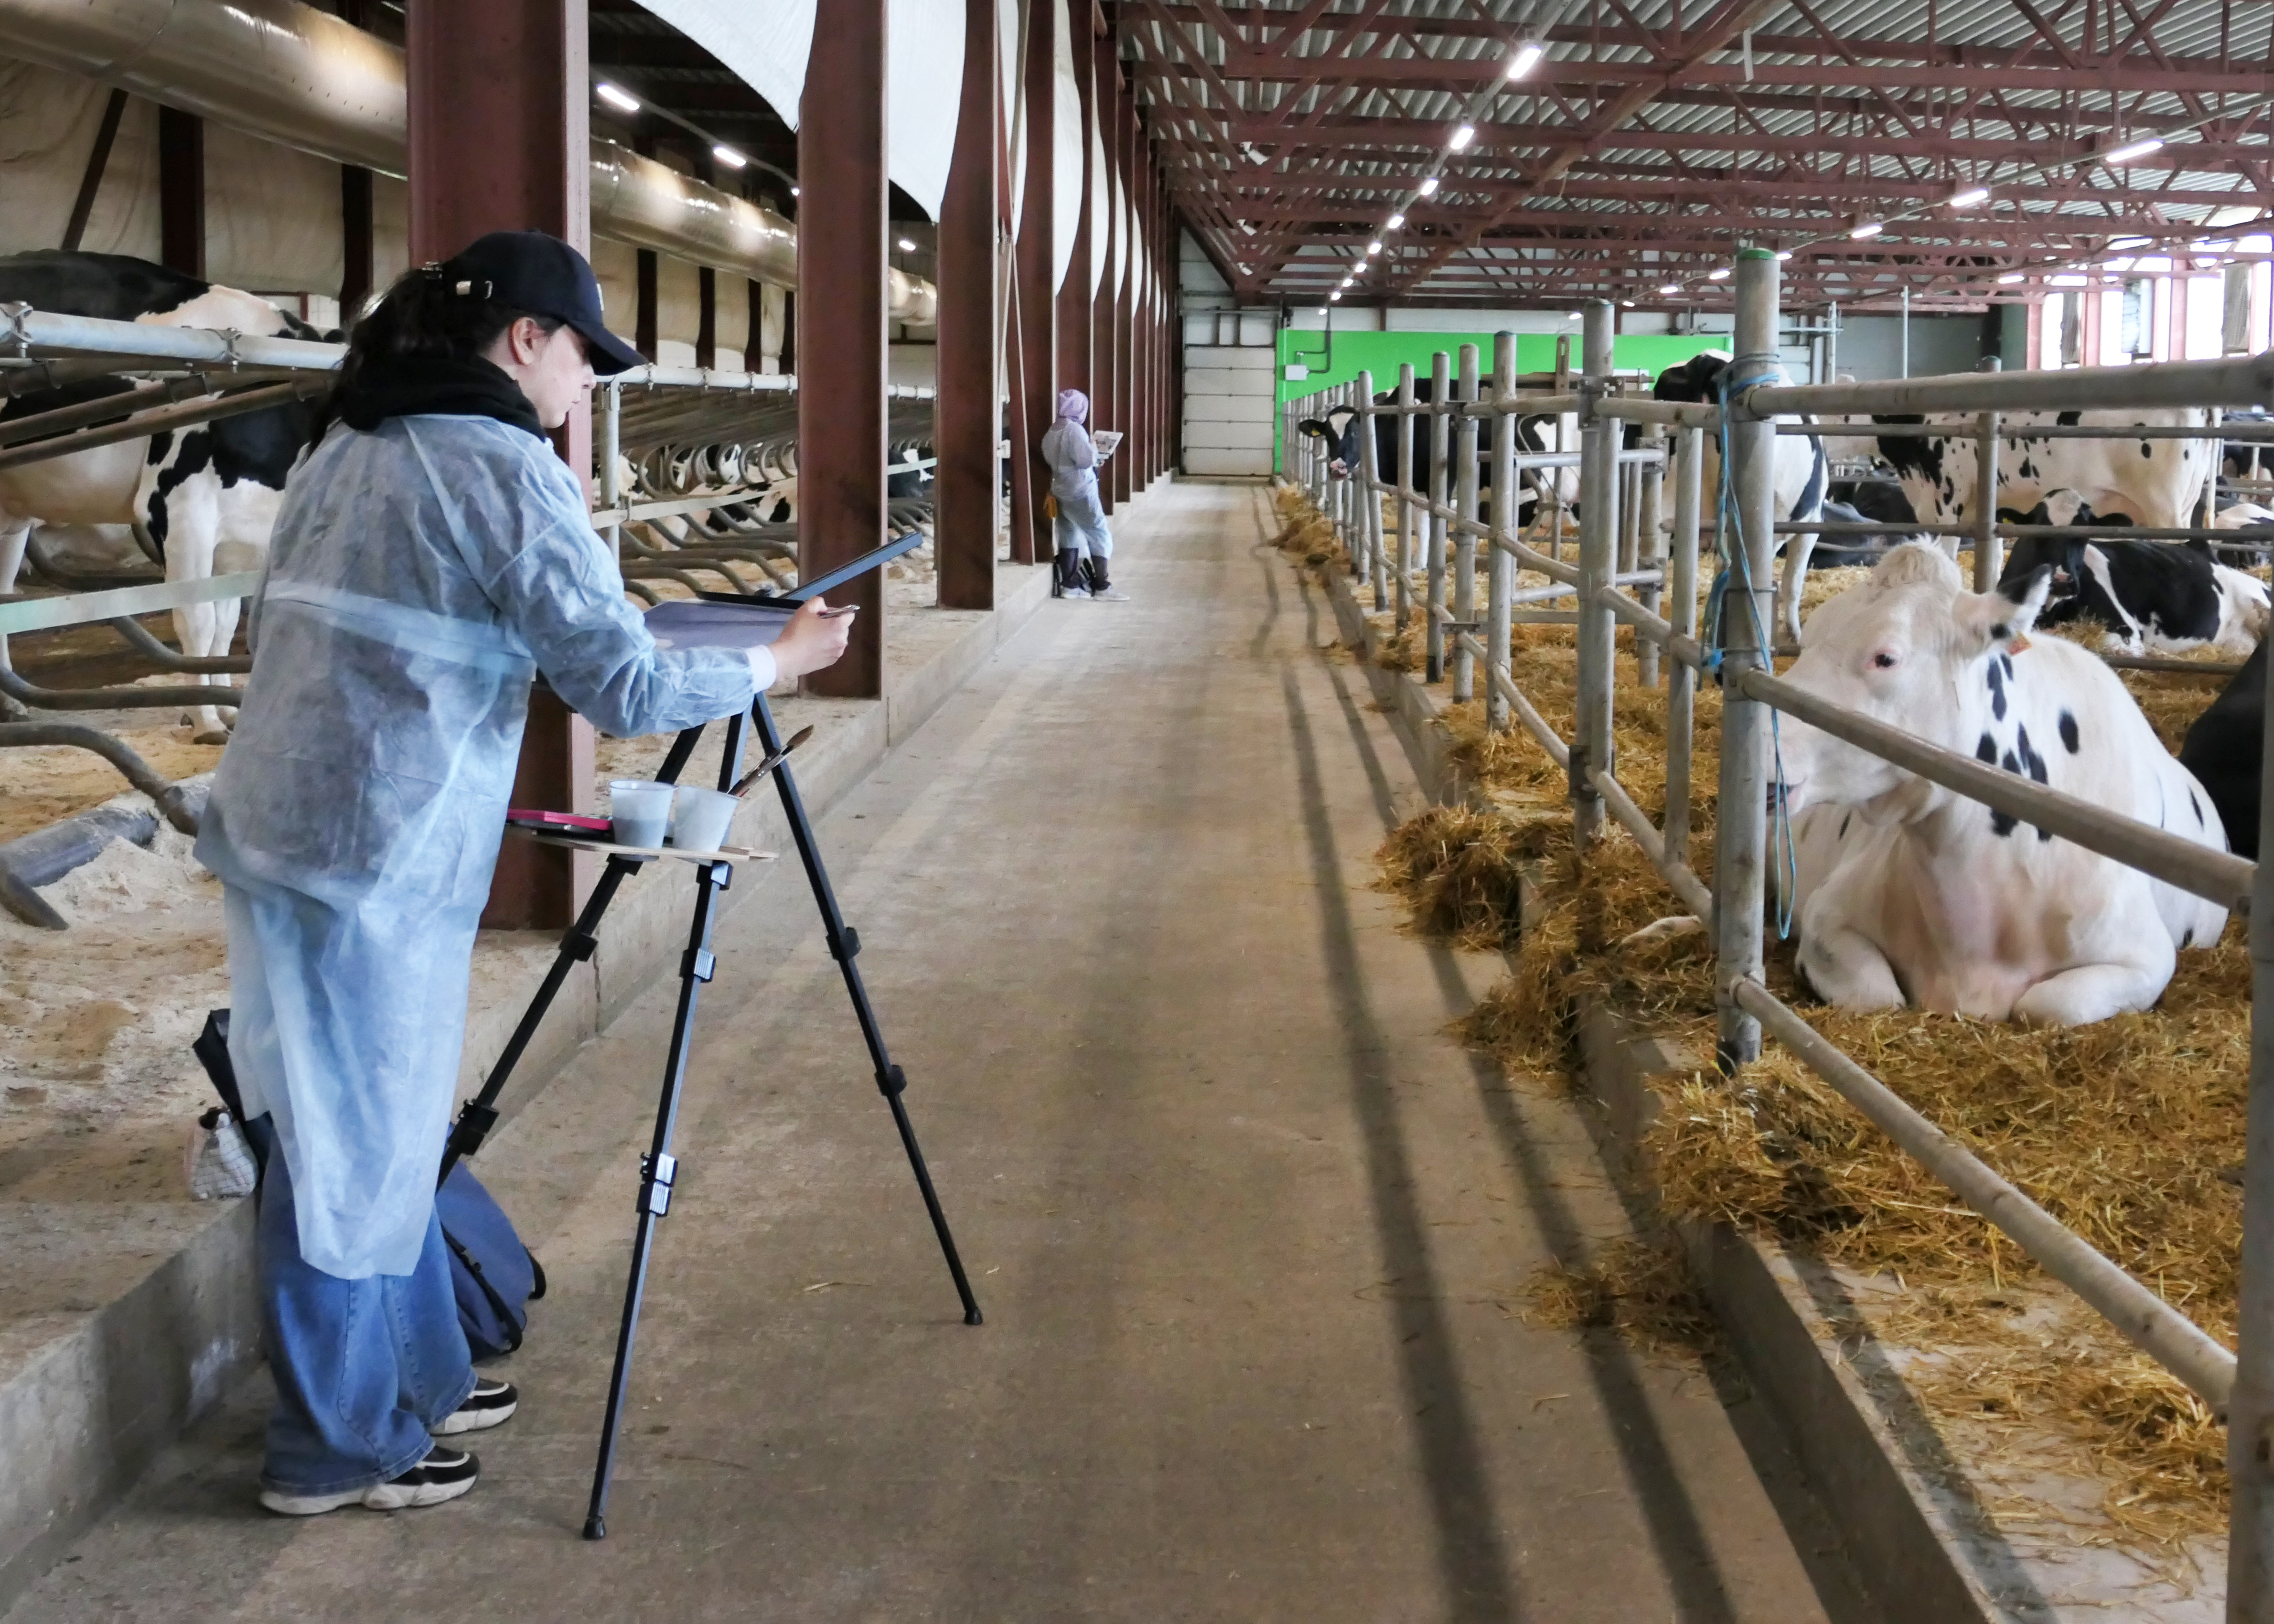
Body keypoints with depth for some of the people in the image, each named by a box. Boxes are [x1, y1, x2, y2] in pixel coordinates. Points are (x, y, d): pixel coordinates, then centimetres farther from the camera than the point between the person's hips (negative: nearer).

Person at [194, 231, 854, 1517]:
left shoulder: (351, 447, 14)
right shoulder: (507, 469, -12)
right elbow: (626, 687, -14)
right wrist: (776, 663, 0)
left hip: (286, 832, 9)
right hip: (378, 862, -9)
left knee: (388, 1133, 19)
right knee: (359, 1152, 3)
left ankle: (417, 1377, 32)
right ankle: (338, 1448, 15)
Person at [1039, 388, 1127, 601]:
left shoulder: (1051, 432, 9)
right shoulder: (1074, 430, -18)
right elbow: (1085, 459, -24)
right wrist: (1094, 450, -3)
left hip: (1062, 492, 8)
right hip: (1080, 493, -8)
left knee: (1069, 536, 11)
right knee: (1100, 535, 0)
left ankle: (1069, 585, 10)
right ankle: (1102, 586, 0)